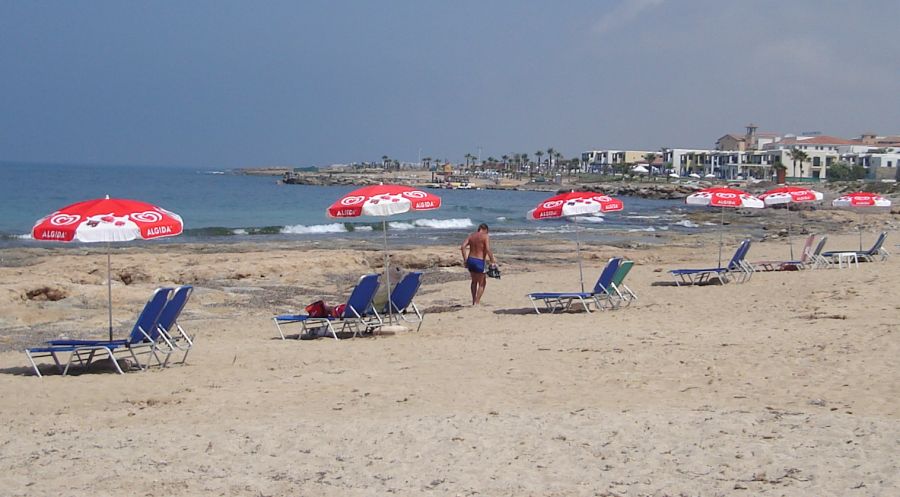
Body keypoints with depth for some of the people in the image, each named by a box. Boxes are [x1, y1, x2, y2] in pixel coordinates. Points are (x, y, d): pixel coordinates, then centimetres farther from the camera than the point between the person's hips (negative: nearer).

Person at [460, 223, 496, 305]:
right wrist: (492, 261, -12)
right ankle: (476, 303, 3)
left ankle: (473, 301, 29)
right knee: (482, 283, 11)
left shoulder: (471, 236, 10)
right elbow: (488, 249, -19)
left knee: (474, 281, 26)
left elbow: (463, 247, 0)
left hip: (470, 260, 6)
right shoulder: (485, 236, -6)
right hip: (479, 262, -6)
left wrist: (465, 259, 4)